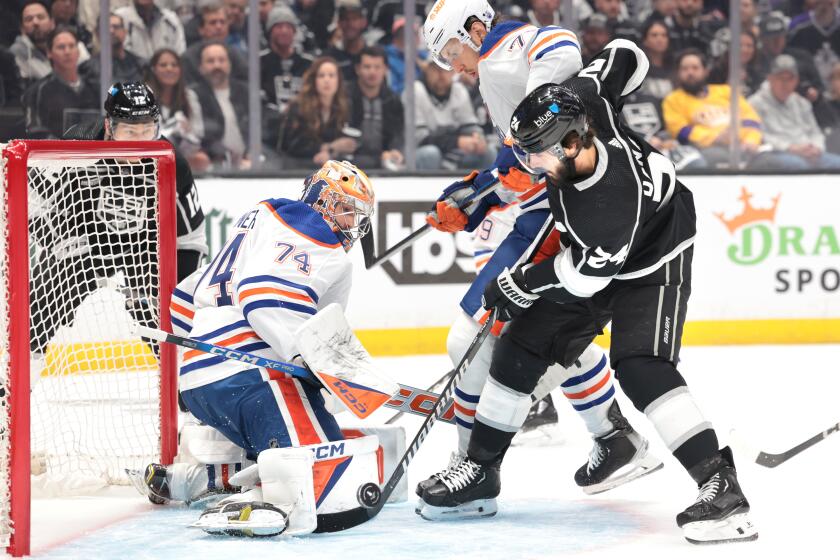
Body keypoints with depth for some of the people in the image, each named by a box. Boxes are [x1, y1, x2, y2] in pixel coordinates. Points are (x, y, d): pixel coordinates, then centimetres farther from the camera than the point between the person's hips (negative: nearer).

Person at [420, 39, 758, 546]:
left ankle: (720, 487, -30)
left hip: (652, 261, -9)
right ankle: (482, 467, 21)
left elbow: (584, 276, -27)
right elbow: (625, 56, -7)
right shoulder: (581, 103, -25)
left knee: (640, 366, -28)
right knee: (521, 347, 7)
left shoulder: (615, 200, -41)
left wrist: (519, 285, -14)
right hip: (588, 251, 9)